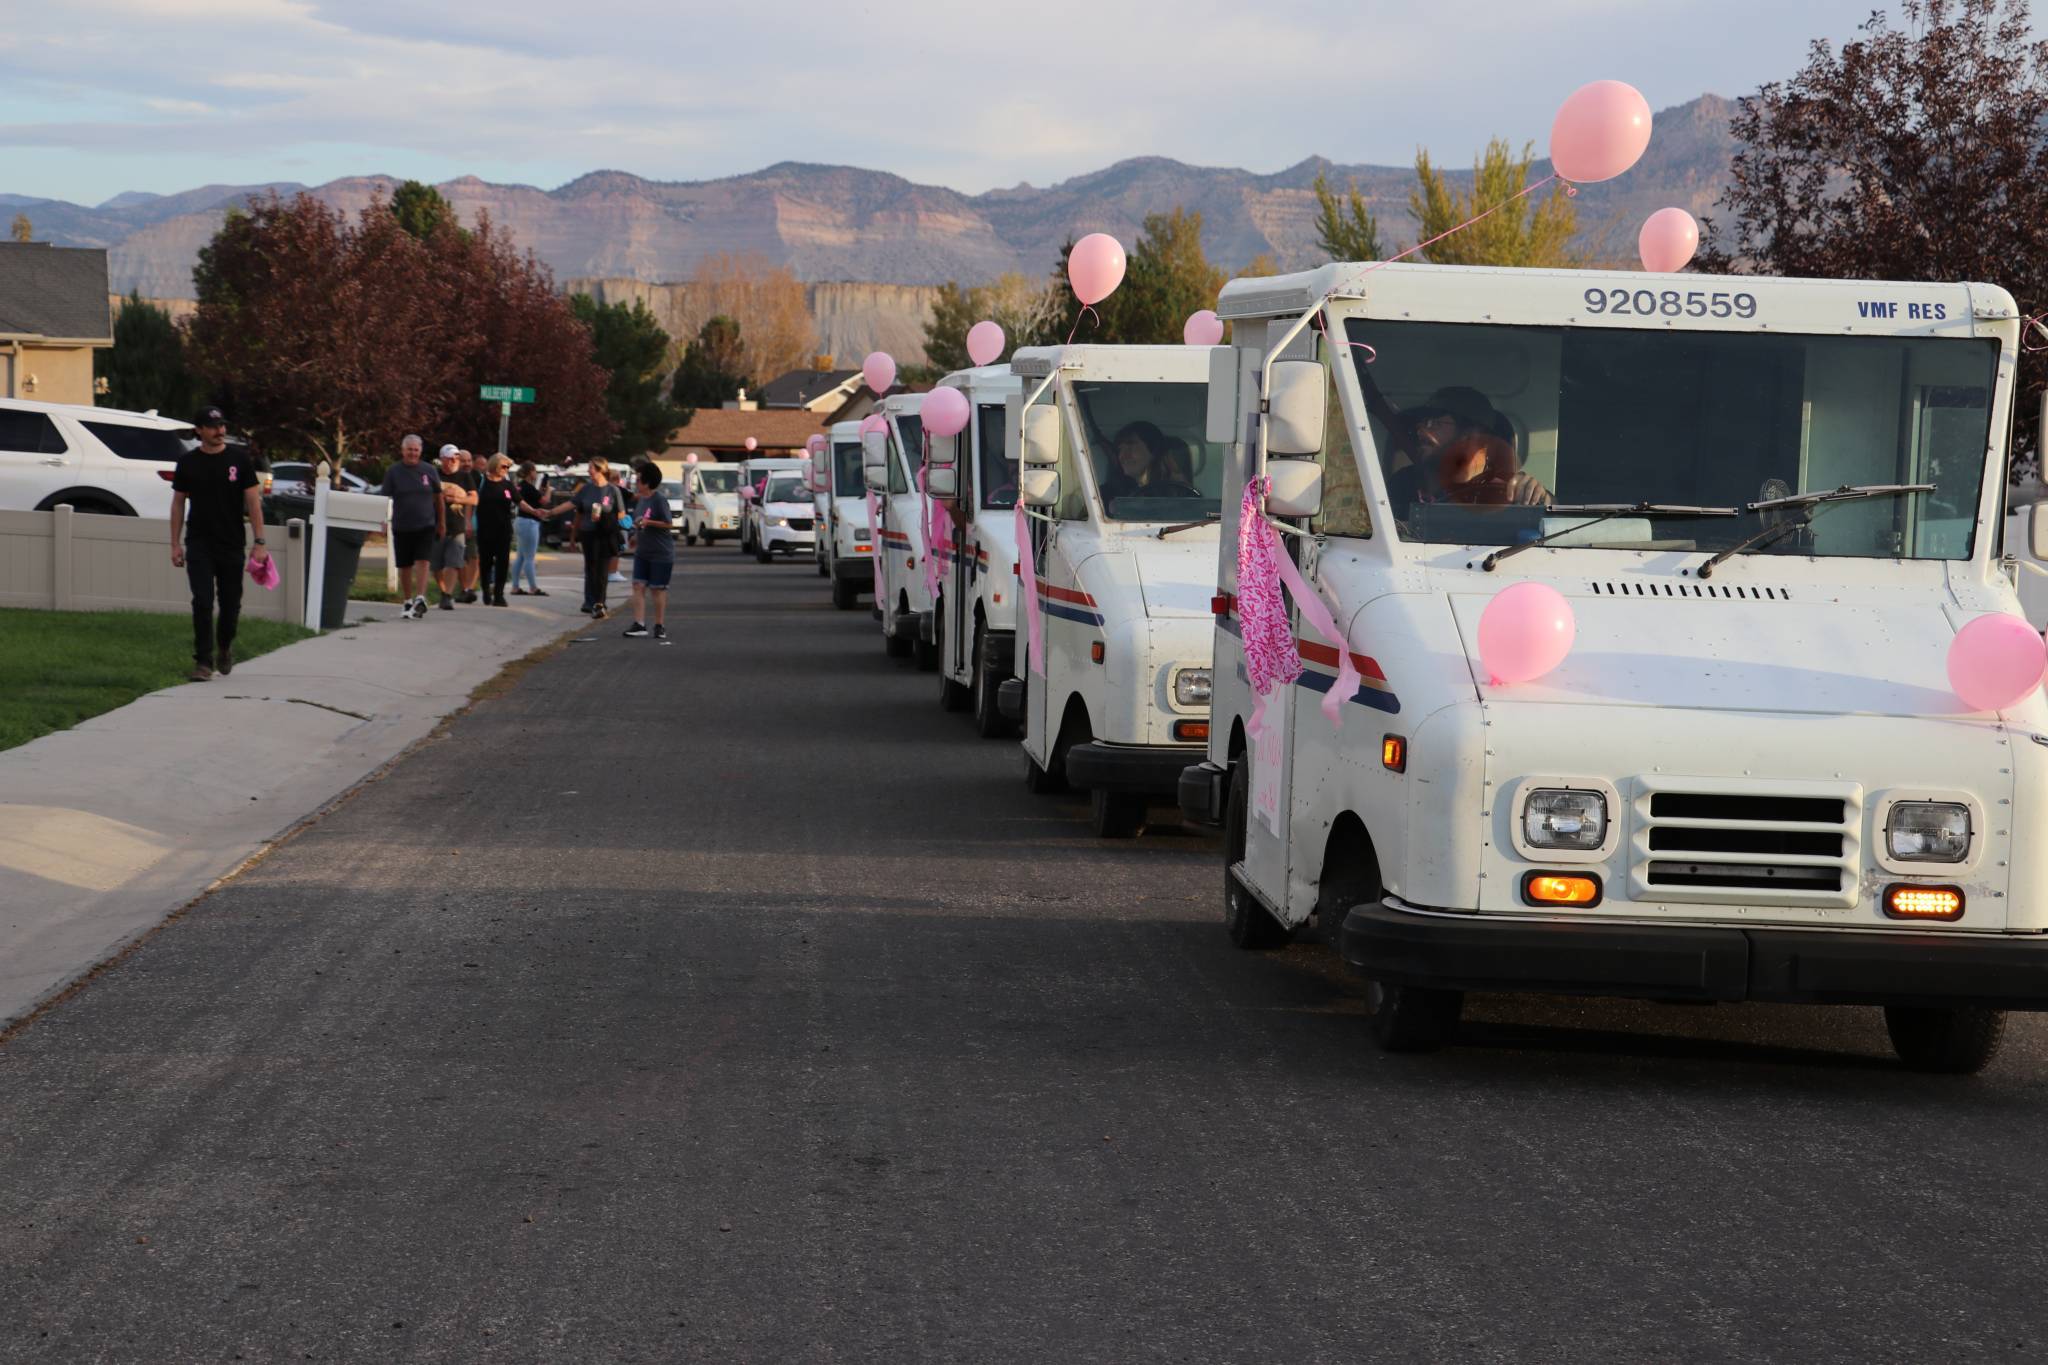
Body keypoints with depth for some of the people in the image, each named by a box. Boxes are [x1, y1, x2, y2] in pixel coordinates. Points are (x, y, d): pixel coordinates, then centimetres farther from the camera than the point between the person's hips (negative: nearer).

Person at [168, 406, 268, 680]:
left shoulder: (238, 462, 2)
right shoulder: (188, 463, 4)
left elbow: (253, 501, 0)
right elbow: (178, 503, 9)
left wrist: (260, 542, -7)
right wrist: (175, 544, 3)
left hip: (231, 545, 0)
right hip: (199, 545, 0)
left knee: (230, 603, 7)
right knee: (202, 602, -10)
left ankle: (225, 647, 35)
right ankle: (203, 662, -9)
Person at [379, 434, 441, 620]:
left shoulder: (429, 471, 4)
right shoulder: (393, 472, 1)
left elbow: (438, 497, 12)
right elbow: (385, 497, -1)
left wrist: (440, 522, 15)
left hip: (425, 525, -1)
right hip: (401, 526, 1)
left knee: (423, 561, -16)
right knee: (404, 566, 8)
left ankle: (420, 599, -21)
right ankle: (408, 603, 21)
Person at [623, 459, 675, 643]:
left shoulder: (659, 499, -16)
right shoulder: (641, 499, 8)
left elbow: (669, 524, -16)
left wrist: (647, 522, -24)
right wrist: (637, 537, 13)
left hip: (660, 553, -7)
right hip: (642, 551, 7)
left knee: (657, 589, 2)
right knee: (639, 586, -3)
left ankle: (659, 627, 13)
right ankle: (639, 624, -5)